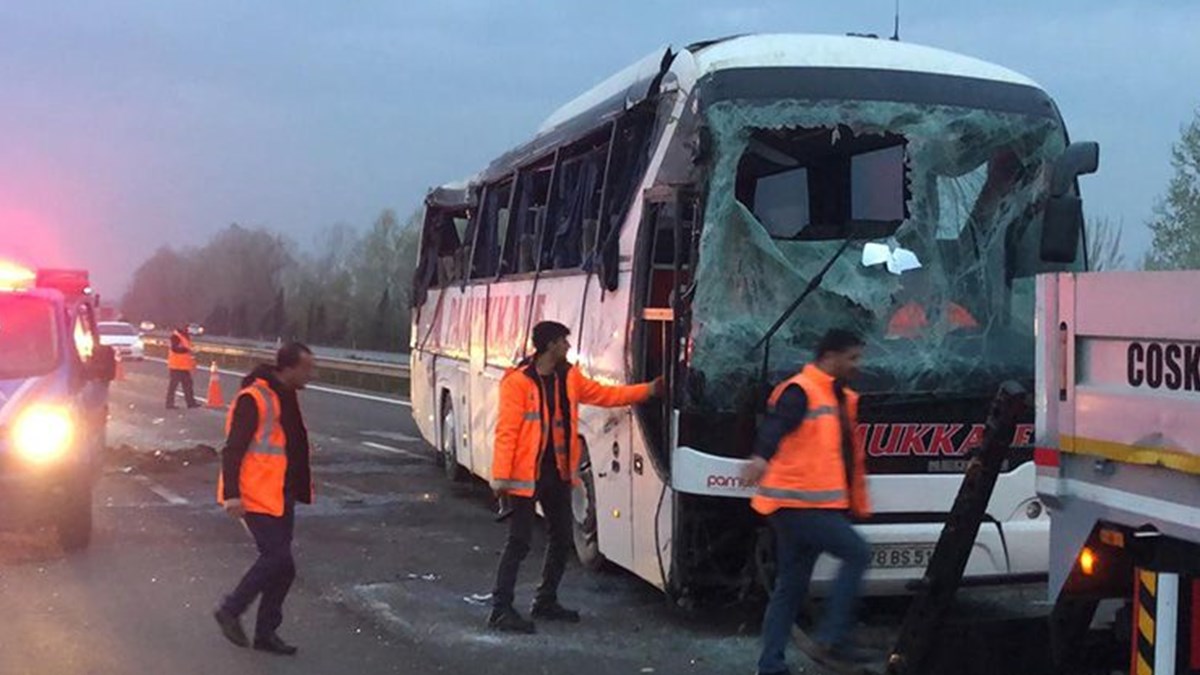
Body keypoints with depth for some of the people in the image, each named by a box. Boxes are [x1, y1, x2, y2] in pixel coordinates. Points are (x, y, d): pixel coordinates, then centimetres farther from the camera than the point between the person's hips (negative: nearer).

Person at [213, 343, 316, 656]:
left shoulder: (286, 397, 12)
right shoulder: (253, 399, -17)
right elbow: (233, 450, -19)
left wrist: (299, 489, 23)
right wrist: (231, 494, -23)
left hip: (280, 497, 9)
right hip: (257, 497, -9)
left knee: (280, 564, 9)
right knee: (278, 559, -12)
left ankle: (266, 632, 19)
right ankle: (231, 610, 5)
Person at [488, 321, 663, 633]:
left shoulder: (569, 377, 8)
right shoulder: (518, 381, -15)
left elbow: (604, 395, 17)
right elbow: (506, 430, -17)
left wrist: (648, 390, 13)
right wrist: (501, 475, -21)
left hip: (558, 473, 8)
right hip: (526, 475, -8)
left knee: (562, 538, 15)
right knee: (519, 542, -7)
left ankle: (546, 602, 29)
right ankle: (501, 609, 0)